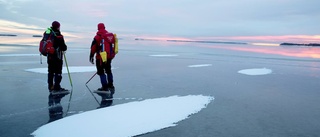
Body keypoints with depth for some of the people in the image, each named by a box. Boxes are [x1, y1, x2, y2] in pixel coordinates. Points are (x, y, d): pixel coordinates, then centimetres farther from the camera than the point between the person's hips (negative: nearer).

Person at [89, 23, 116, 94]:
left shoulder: (98, 37, -9)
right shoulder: (111, 35, 8)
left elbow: (93, 48, -9)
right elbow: (114, 46, 14)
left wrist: (91, 56, -1)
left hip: (101, 57, -6)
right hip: (109, 56, 6)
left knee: (101, 71, 4)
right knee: (108, 70, 21)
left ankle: (105, 87, 3)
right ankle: (110, 85, 26)